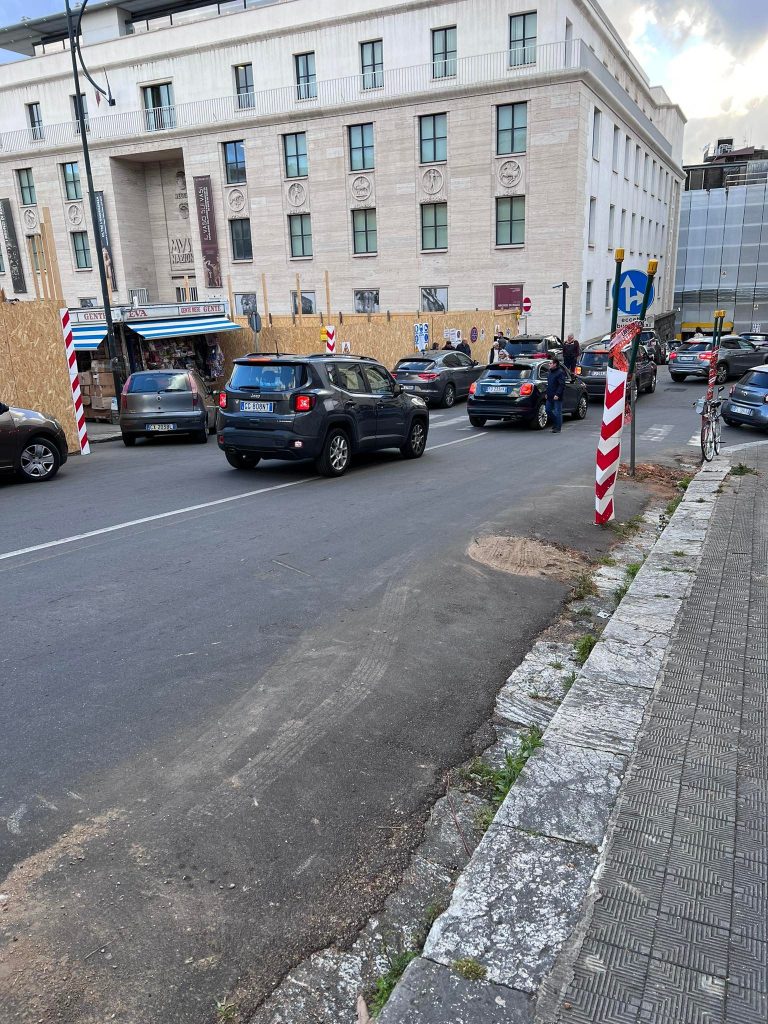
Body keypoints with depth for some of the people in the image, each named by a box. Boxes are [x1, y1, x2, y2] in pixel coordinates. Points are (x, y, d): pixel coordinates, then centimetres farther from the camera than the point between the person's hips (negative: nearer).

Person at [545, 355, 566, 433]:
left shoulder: (560, 372, -13)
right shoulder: (550, 372, 15)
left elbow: (562, 385, -17)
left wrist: (557, 394, -23)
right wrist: (547, 393, 16)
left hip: (557, 397, -9)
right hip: (550, 396, 9)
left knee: (557, 412, -2)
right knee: (548, 410, 11)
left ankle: (558, 428, 5)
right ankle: (555, 423, 29)